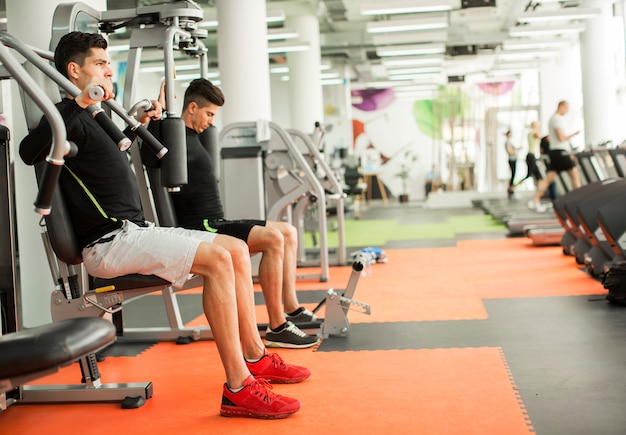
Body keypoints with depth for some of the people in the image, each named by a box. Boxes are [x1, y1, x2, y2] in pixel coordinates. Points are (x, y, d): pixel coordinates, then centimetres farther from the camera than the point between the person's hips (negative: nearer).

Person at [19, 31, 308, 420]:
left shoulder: (94, 118, 22)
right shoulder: (70, 118, -8)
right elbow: (30, 152, -31)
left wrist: (137, 124, 37)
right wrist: (80, 102, -34)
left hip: (135, 231, 10)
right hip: (110, 242, -10)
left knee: (236, 249, 6)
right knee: (217, 257, -26)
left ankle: (255, 357, 11)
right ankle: (238, 389, -25)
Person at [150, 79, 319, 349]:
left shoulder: (191, 137, 20)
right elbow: (152, 151, -28)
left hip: (215, 224, 11)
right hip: (200, 229, -11)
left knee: (288, 232, 11)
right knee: (273, 238, -26)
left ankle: (291, 309, 8)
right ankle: (277, 328, -22)